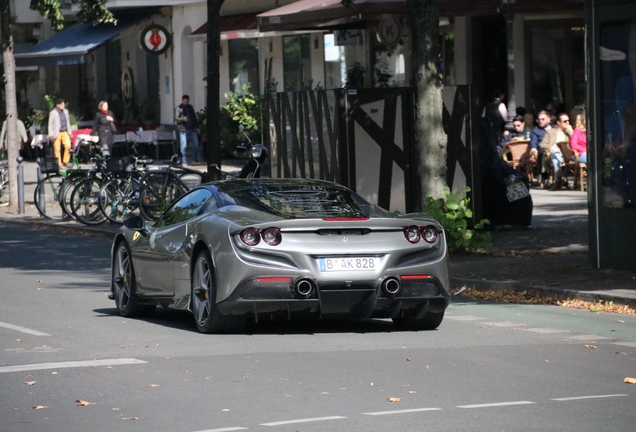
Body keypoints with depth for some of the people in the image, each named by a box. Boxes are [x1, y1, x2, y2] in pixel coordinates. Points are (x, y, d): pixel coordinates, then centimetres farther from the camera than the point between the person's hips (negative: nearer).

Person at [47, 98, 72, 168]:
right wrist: (51, 135, -9)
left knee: (68, 146, -10)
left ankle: (65, 161, 5)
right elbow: (50, 124, -4)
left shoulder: (65, 111, 11)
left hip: (65, 132, 4)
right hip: (57, 133, -4)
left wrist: (69, 132, 16)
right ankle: (59, 164, 4)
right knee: (57, 149, -4)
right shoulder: (53, 113, -5)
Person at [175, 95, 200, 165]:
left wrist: (196, 127, 18)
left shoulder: (190, 107, 17)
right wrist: (182, 119, -26)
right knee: (184, 146, -7)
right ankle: (184, 161, -4)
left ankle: (195, 159, 16)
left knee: (196, 144, 5)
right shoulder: (179, 108, 0)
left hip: (192, 129, 5)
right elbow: (177, 118, -7)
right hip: (183, 129, -5)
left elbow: (194, 117, 22)